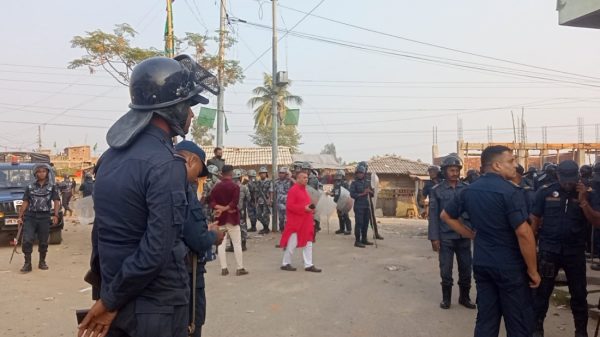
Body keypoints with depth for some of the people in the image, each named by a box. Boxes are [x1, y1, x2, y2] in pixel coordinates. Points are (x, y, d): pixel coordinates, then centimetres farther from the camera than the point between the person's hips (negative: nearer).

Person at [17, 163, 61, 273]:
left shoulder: (52, 187, 6)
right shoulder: (30, 187, 10)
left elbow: (56, 202, -1)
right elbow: (25, 203, 10)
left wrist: (56, 215, -13)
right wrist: (20, 217, 3)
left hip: (45, 217, -1)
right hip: (30, 216, 1)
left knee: (43, 242, 7)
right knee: (27, 240, -10)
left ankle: (42, 262, 21)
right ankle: (27, 263, -2)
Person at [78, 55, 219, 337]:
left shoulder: (110, 156, 4)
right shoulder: (165, 164, -21)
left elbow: (102, 230, 12)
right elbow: (156, 253, -26)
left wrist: (106, 290, 21)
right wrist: (111, 301, -11)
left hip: (115, 298, 7)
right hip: (157, 308, -7)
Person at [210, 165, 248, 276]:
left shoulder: (216, 187, 4)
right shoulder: (235, 186, -7)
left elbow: (212, 202, -4)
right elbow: (235, 202, -19)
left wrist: (220, 208, -11)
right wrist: (225, 208, -11)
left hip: (220, 218, 3)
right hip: (232, 218, -3)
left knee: (221, 243, 6)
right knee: (237, 243, 2)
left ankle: (224, 268, 6)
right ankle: (240, 268, 4)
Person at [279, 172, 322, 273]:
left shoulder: (304, 190, 14)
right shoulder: (293, 190, -13)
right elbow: (289, 206, -20)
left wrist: (310, 209, 6)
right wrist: (304, 208, -23)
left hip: (306, 222, 9)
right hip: (295, 222, -9)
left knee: (308, 243, 8)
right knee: (292, 243, 0)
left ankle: (308, 265, 13)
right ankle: (285, 264, 14)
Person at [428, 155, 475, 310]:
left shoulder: (467, 188, 2)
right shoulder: (437, 190, -2)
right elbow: (433, 215, -3)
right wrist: (434, 237, -6)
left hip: (464, 236, 2)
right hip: (445, 237, -2)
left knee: (466, 268, 11)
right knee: (446, 269, 7)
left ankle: (464, 297, 28)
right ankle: (446, 298, 23)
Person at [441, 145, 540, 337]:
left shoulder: (470, 190, 5)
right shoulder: (509, 191, -16)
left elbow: (446, 215, 15)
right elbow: (524, 233, -20)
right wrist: (533, 270, -11)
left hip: (481, 263, 6)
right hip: (510, 266, -6)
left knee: (485, 319, 13)